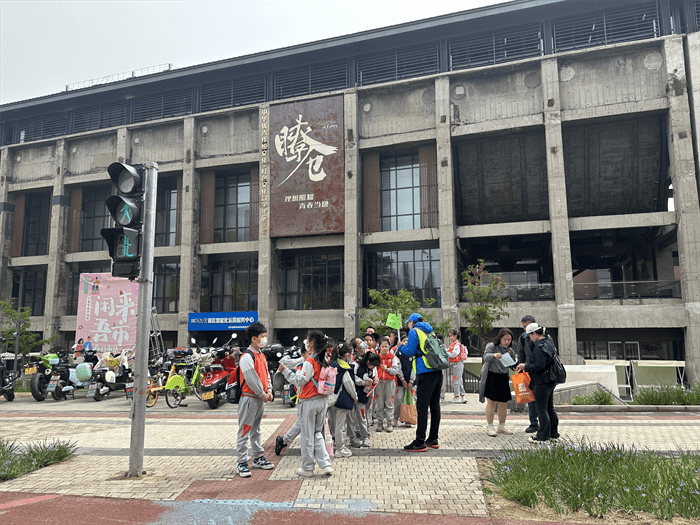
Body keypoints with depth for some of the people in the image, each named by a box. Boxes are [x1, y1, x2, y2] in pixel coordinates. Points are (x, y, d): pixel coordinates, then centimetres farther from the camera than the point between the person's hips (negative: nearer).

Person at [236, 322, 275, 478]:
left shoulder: (261, 355, 12)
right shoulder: (247, 357, -17)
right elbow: (252, 379, -20)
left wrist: (269, 391, 5)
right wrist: (262, 394, -13)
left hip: (261, 399, 9)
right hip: (249, 399, -9)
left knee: (256, 430, 19)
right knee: (244, 431, -2)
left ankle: (258, 458, 28)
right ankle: (242, 463, 4)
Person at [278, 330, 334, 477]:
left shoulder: (309, 361, -18)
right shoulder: (324, 360, 5)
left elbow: (300, 381, -14)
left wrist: (285, 371, -9)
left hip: (309, 402, -7)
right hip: (322, 400, 7)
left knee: (307, 435, 6)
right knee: (318, 433, 18)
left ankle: (307, 468, 17)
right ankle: (326, 464, 12)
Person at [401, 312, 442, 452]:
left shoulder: (414, 332, 1)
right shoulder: (430, 332, 23)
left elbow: (410, 352, -6)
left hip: (426, 371, -8)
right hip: (438, 371, 8)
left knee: (422, 407, -8)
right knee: (434, 406, 12)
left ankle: (420, 443, -9)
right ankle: (433, 440, 19)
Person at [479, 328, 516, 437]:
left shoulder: (509, 350, 10)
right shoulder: (491, 346, -5)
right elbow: (486, 356, -22)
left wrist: (512, 355, -2)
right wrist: (494, 355, -40)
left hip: (503, 378, 5)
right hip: (491, 377, -5)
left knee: (503, 403, 9)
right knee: (491, 402, -6)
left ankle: (502, 426, 24)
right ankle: (489, 427, 3)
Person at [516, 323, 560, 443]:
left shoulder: (540, 346, -20)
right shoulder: (549, 341, 11)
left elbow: (539, 366, -23)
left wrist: (525, 367, -11)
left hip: (542, 382, -10)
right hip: (550, 380, 10)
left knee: (542, 409, -1)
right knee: (550, 408, 18)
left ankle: (543, 436, 6)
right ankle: (554, 434, 26)